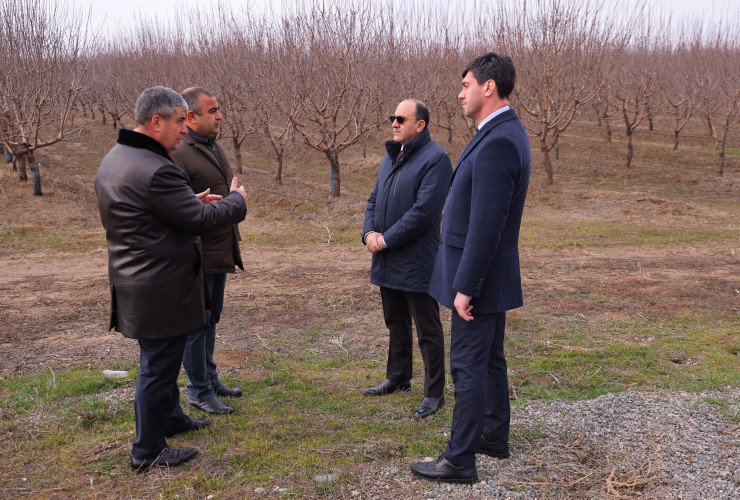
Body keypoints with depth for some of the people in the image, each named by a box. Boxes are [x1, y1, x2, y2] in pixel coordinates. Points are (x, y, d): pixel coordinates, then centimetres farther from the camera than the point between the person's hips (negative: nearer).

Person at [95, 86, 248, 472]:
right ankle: (148, 452, 15)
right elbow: (199, 221, -21)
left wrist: (190, 202, 11)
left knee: (161, 360, 26)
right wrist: (237, 201, -3)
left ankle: (170, 416, 44)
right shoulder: (155, 171, -26)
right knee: (158, 365, 2)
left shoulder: (113, 159, 8)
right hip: (160, 288, -10)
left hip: (134, 278, 11)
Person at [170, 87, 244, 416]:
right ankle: (199, 392, 15)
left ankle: (210, 378, 34)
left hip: (221, 251, 9)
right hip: (197, 256, -9)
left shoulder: (214, 147, 13)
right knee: (196, 323, 3)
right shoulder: (179, 154, -17)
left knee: (211, 318, 19)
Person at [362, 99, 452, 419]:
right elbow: (374, 199, 15)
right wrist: (370, 232, -4)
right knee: (396, 323, 21)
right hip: (387, 261, 9)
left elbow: (424, 210, -23)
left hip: (417, 262, -9)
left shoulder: (435, 159, -14)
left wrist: (386, 239, -18)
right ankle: (398, 378, 37)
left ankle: (434, 393, 13)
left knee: (427, 330, 2)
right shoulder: (391, 156, 13)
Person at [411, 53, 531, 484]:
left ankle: (460, 460, 10)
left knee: (469, 366, -1)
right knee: (490, 359, 20)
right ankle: (494, 436, 35)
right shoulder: (505, 133, 10)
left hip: (481, 275, -10)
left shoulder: (497, 143, -24)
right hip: (493, 274, 10)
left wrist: (465, 287, -22)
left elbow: (486, 225, -26)